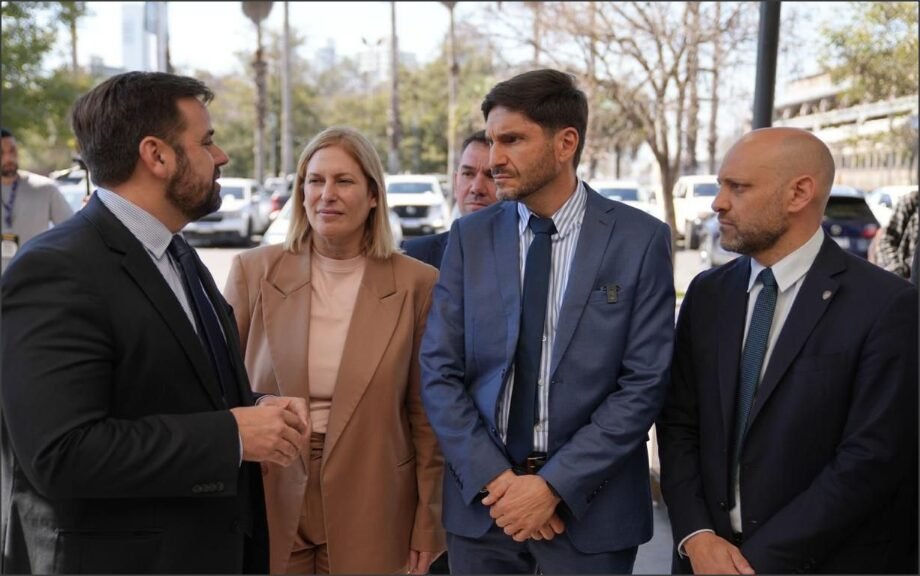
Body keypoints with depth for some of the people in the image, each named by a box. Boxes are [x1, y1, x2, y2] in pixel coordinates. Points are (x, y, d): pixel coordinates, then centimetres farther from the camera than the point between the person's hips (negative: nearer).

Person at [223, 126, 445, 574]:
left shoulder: (416, 284, -5)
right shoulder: (253, 271, -3)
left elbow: (426, 415, 0)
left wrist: (428, 523, 1)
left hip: (369, 516, 0)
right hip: (267, 508, 1)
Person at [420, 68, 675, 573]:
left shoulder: (640, 239, -6)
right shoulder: (469, 237, 1)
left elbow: (644, 382, -9)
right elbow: (439, 372, -1)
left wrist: (554, 485, -14)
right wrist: (493, 478, -11)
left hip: (588, 504, -2)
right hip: (481, 496, 2)